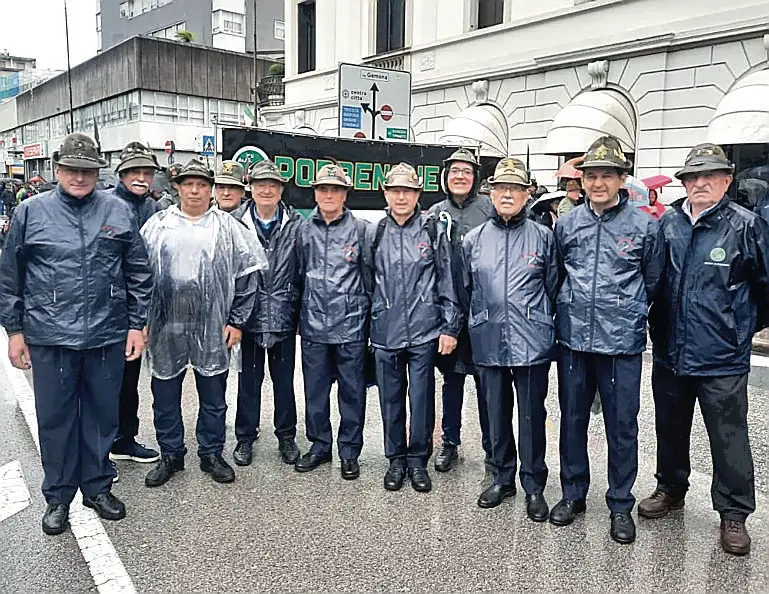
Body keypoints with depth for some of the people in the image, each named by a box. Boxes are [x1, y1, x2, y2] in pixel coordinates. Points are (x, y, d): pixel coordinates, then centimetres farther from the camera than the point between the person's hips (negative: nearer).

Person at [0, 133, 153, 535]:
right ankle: (58, 497, 27)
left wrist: (136, 325, 3)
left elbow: (138, 273, 6)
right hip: (50, 336, -1)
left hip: (107, 335, 1)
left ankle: (97, 487, 30)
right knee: (55, 418, 9)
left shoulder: (119, 212, 4)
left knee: (102, 414, 12)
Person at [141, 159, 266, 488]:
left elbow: (247, 275, 2)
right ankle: (171, 455, 29)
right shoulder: (157, 225, 6)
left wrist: (237, 321, -2)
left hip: (212, 328, -1)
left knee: (213, 396, 10)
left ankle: (211, 454, 27)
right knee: (165, 395, 11)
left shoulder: (228, 227, 2)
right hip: (165, 326, 1)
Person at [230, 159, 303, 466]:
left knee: (284, 379, 13)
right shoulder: (235, 222, -3)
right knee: (249, 379, 12)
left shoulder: (295, 224, -1)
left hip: (283, 316, 0)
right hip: (248, 314, 0)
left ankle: (286, 436, 29)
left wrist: (300, 310, -1)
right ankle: (245, 437, 28)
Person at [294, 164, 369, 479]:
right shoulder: (304, 230, 7)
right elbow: (299, 273, 15)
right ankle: (319, 445, 28)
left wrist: (364, 311, 3)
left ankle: (349, 451, 21)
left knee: (352, 391, 6)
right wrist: (302, 309, 14)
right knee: (315, 389, 12)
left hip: (350, 324, -3)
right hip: (313, 323, 3)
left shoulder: (359, 229, -1)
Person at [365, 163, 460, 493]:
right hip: (385, 332, 2)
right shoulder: (375, 234, 6)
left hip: (424, 330, -2)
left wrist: (450, 327, -3)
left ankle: (418, 459, 23)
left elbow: (447, 282, 1)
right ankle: (396, 458, 27)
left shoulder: (434, 230, 1)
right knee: (391, 399, 11)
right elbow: (368, 283, 11)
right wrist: (367, 328, 11)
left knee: (422, 398, 5)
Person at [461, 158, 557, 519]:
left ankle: (534, 486, 20)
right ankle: (502, 478, 29)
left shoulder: (543, 237, 1)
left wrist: (539, 321, 8)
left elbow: (552, 287, 7)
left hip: (532, 343, -2)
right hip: (489, 343, 3)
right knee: (496, 414, 13)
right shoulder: (474, 240, 7)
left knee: (532, 416, 5)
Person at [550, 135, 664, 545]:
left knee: (622, 425, 6)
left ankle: (621, 505, 24)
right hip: (573, 339, 3)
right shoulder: (566, 225, 4)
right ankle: (573, 494, 30)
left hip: (622, 342, -2)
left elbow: (653, 281, 10)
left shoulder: (645, 226, -2)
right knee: (572, 419, 13)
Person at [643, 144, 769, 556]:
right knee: (670, 429, 19)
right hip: (670, 352, 4)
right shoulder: (667, 224, 2)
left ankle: (734, 514, 23)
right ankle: (671, 488, 39)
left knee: (729, 438, 5)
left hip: (722, 359, -4)